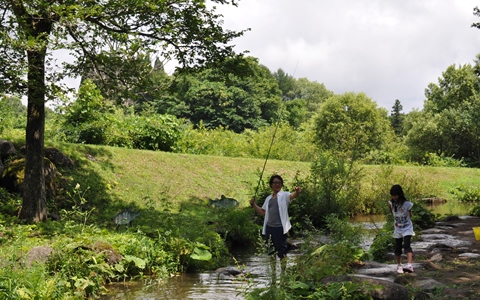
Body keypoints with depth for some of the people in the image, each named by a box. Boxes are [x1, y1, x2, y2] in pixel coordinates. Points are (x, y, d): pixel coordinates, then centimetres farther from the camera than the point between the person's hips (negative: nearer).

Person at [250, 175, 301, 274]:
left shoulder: (284, 195, -1)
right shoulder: (268, 198, 17)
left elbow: (293, 196, -22)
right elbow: (263, 212, 23)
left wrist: (297, 192, -44)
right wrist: (253, 204, 12)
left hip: (280, 228, -6)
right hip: (269, 228, 6)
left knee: (282, 252, -1)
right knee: (271, 252, 12)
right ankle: (273, 273, 22)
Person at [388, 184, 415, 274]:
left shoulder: (407, 204, -18)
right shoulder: (391, 204, -10)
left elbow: (410, 214, 2)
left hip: (407, 228, -3)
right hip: (398, 229, 3)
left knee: (407, 245, -21)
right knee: (397, 248, 6)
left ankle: (409, 265, -30)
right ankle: (399, 265, 24)